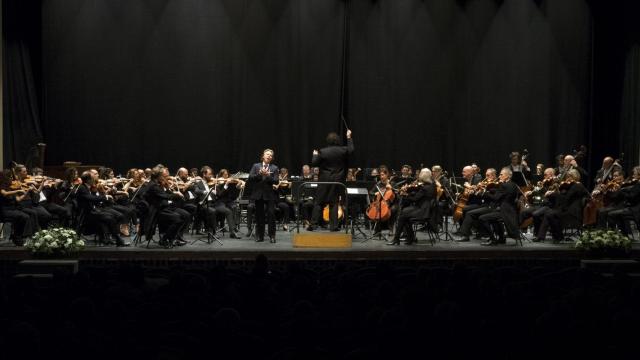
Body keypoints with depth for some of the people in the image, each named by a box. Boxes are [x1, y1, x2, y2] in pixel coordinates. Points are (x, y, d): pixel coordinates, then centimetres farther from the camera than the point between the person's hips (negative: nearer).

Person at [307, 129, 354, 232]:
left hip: (324, 181, -2)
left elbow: (314, 163, -6)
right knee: (334, 203, 7)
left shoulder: (322, 151, -11)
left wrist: (315, 155, 12)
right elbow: (351, 149, 16)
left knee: (318, 202, 4)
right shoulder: (343, 150, -5)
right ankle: (333, 226, 6)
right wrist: (349, 137, 26)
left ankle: (313, 224, 2)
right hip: (337, 181, 2)